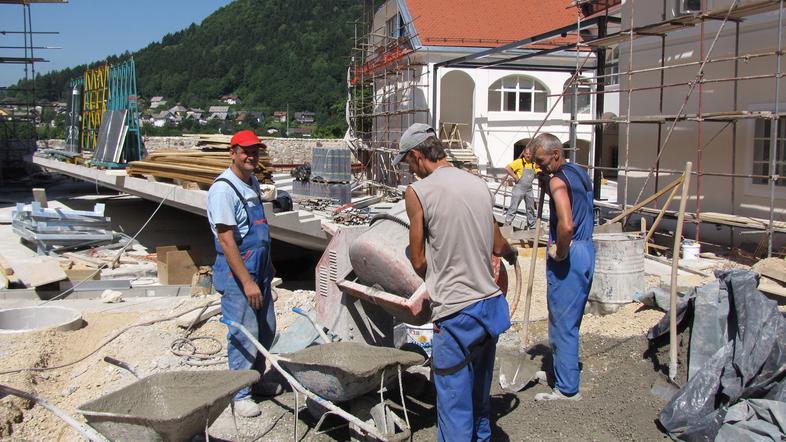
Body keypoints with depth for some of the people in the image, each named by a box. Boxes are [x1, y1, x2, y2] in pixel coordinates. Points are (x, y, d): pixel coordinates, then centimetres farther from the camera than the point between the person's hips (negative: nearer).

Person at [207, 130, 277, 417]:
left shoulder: (253, 182, 11)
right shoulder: (223, 189, -17)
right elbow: (226, 240, -22)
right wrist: (247, 282, -23)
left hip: (259, 267, 9)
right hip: (236, 270, -9)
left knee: (267, 329, 15)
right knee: (244, 332, -2)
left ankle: (256, 380, 32)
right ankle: (240, 394, 12)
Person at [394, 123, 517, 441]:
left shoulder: (417, 191, -11)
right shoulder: (478, 184, 7)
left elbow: (418, 261, -4)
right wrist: (511, 253, 39)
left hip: (456, 313, -6)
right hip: (491, 305, 7)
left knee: (455, 407, 4)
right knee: (479, 397, 22)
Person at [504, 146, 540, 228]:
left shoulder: (534, 164, 9)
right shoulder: (519, 162, -9)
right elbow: (507, 168, -16)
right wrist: (515, 177, -17)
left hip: (529, 189, 6)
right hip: (519, 188, -6)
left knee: (531, 208, 15)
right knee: (513, 208, -4)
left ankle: (531, 225, 28)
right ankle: (507, 224, 1)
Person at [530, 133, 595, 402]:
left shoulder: (558, 180, -17)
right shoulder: (580, 173, 12)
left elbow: (566, 225, -32)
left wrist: (559, 252, -14)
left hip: (568, 254, -10)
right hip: (586, 249, 10)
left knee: (562, 322, -1)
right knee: (570, 319, 20)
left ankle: (567, 388, 6)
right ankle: (561, 371, 33)